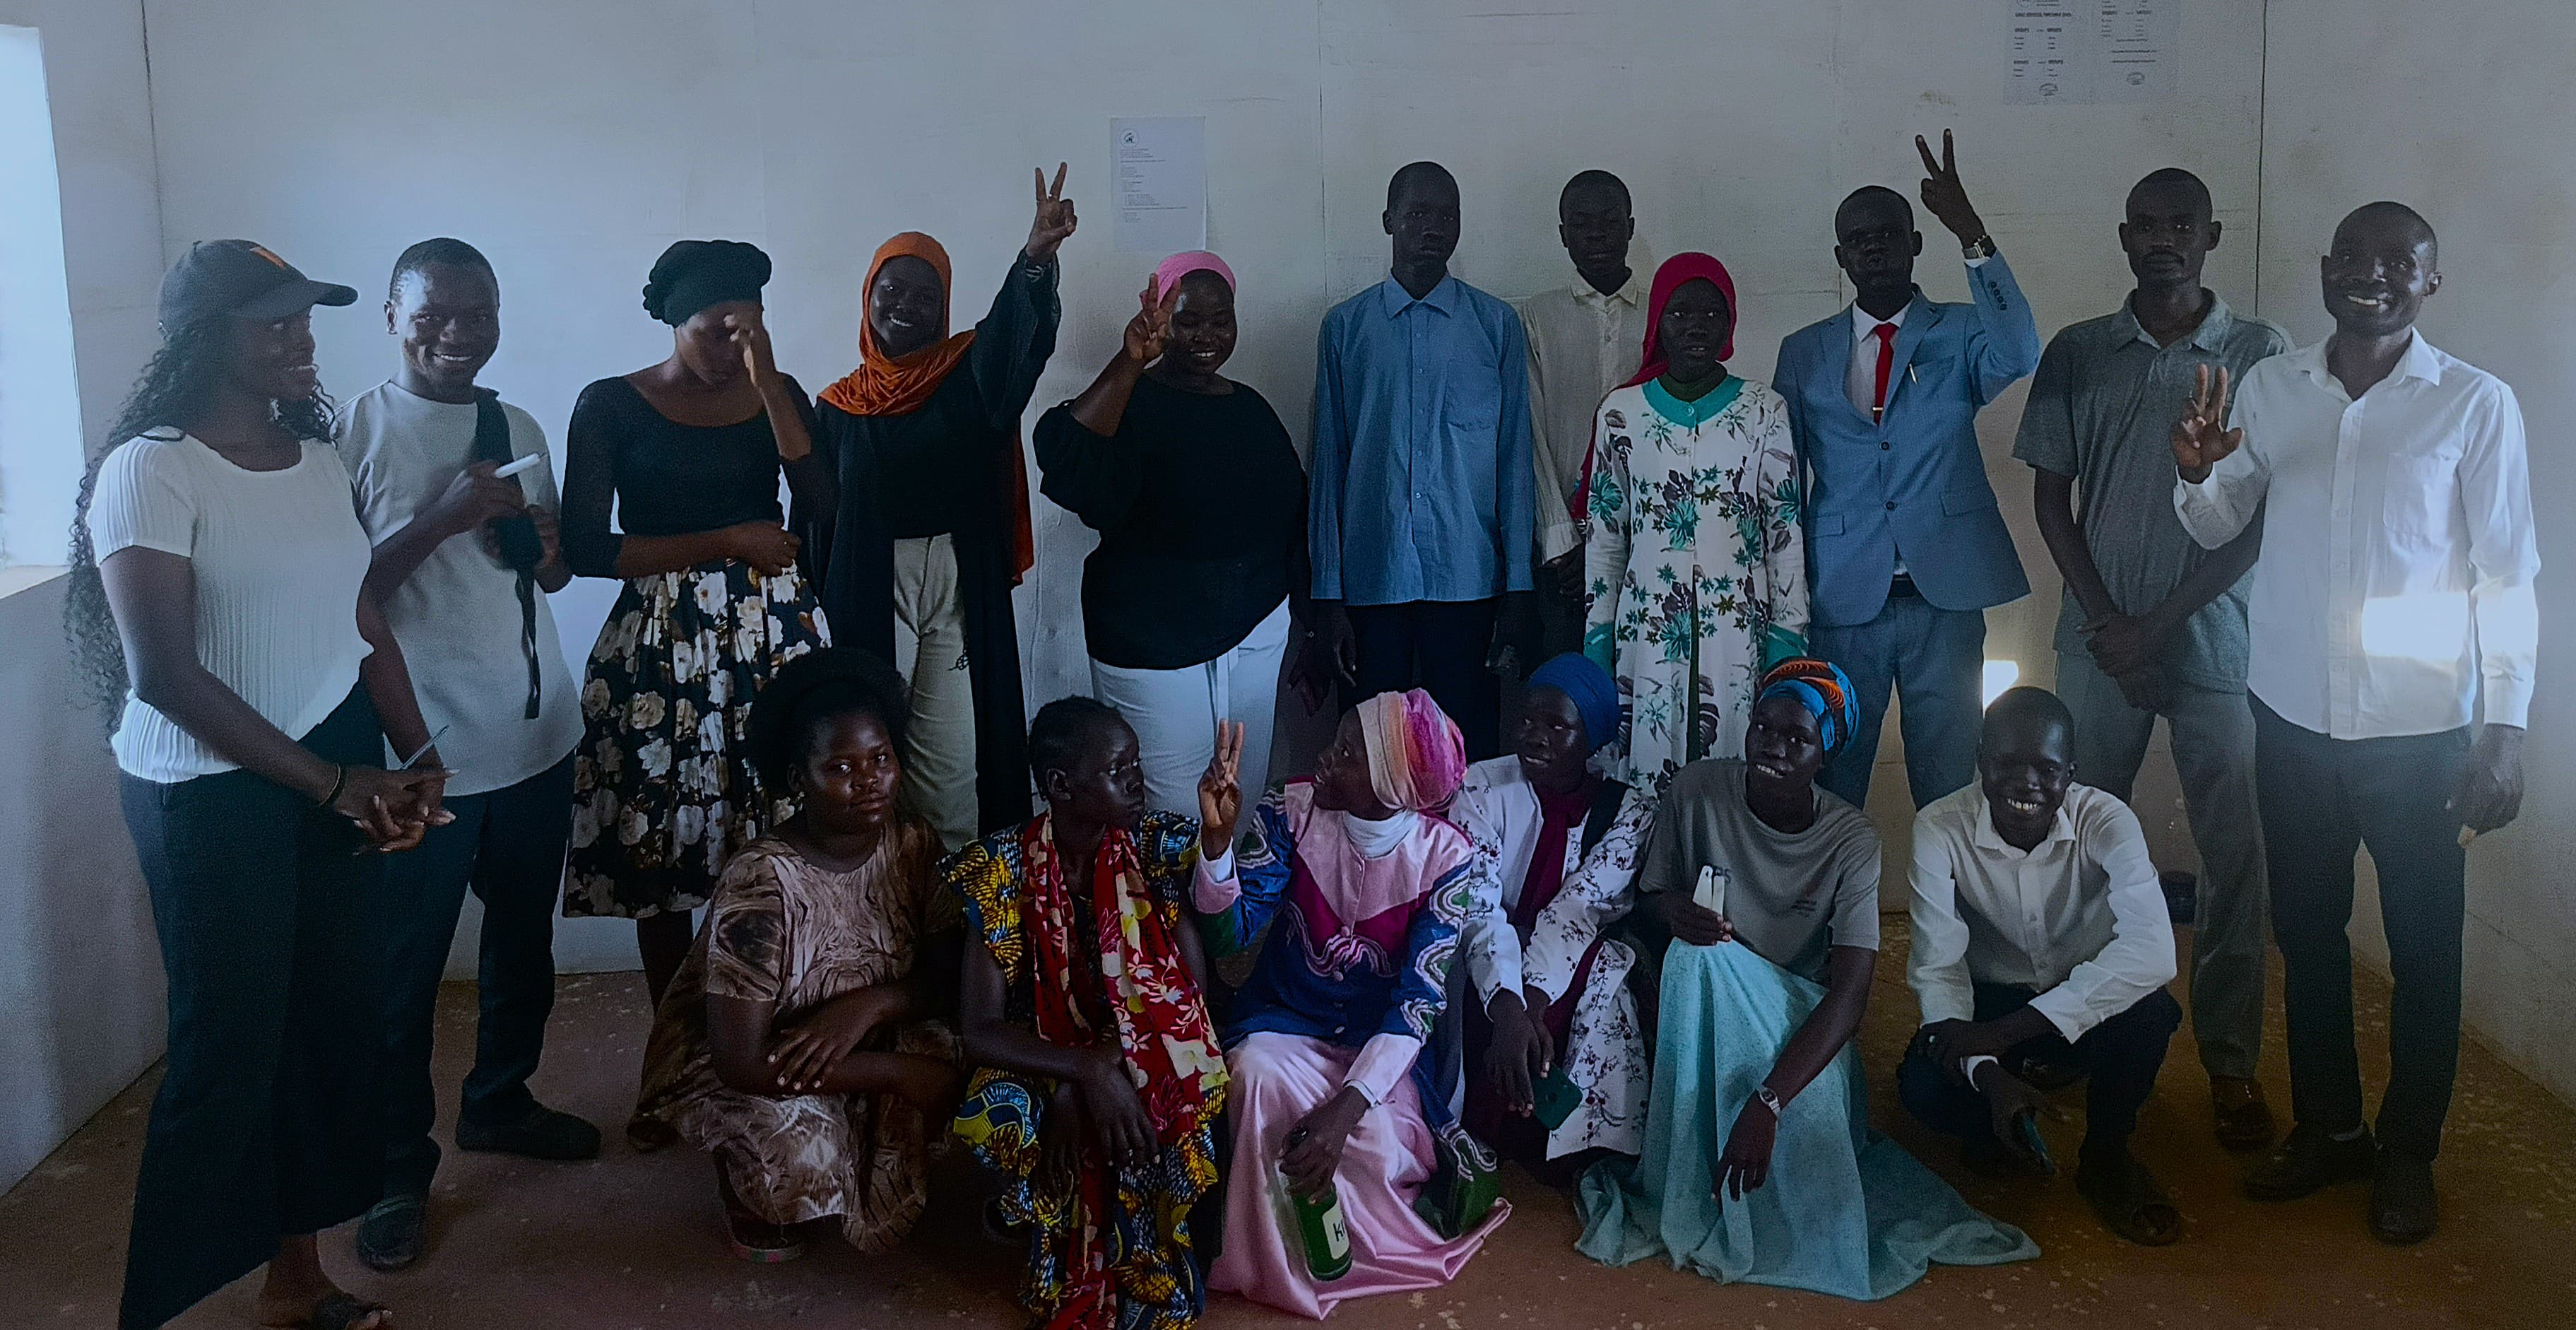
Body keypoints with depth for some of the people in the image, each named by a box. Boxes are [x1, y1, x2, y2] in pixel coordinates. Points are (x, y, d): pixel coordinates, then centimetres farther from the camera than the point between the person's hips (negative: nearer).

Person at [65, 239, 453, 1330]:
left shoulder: (316, 454, 8)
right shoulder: (150, 470, -13)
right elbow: (163, 674, -17)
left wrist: (415, 755, -2)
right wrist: (333, 785, -16)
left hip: (340, 770, 6)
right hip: (213, 794, -6)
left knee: (336, 1025, 9)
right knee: (231, 1045, 3)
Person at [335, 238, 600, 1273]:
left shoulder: (518, 429, 9)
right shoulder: (355, 430, -8)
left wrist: (542, 547, -4)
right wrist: (442, 519, -23)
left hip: (534, 732, 6)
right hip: (419, 749, -6)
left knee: (524, 942, 18)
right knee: (404, 967, 3)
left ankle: (499, 1101, 39)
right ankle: (398, 1171, 18)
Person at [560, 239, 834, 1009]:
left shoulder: (778, 393, 9)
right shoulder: (612, 405, 1)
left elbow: (823, 504, -8)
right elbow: (585, 548, -6)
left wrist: (765, 376, -13)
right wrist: (730, 542, -9)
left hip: (772, 634, 2)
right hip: (660, 644, -1)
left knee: (774, 838, -1)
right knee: (659, 850, 2)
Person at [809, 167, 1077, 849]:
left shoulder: (971, 376, 4)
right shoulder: (839, 407, 7)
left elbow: (1019, 335, -18)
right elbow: (815, 523, 7)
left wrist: (1037, 257, -39)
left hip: (961, 594, 0)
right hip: (869, 595, 1)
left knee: (955, 766, 1)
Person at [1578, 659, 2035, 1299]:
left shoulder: (1851, 840, -16)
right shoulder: (1696, 790, -14)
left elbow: (1850, 993, -24)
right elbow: (1646, 906, -2)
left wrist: (1767, 1102, -37)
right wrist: (1672, 914, -29)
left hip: (1799, 1019, -1)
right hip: (1701, 999, 1)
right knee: (1691, 955, -31)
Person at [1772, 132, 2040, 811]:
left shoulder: (1960, 334, 4)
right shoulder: (1803, 352, 9)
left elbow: (2018, 358, -19)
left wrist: (1972, 234, -25)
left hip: (1945, 596, -1)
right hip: (1843, 597, 1)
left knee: (1949, 789, 4)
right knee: (1831, 788, 6)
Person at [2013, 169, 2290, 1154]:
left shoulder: (2260, 353, 1)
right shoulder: (2078, 354, 5)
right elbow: (2050, 500, 5)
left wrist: (2160, 622, -10)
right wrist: (2108, 623, -6)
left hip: (2217, 639, -1)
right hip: (2102, 640, 1)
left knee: (2233, 857, 1)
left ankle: (2231, 1061, 11)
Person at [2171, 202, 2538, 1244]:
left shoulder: (2476, 405, -7)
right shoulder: (2269, 389, 2)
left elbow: (2508, 577, -5)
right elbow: (2218, 526, 11)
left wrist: (2506, 733, -7)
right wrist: (2195, 472, -12)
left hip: (2420, 729, -3)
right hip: (2294, 718, 3)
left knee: (2425, 952, 8)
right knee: (2307, 934, 14)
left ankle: (2408, 1155, 25)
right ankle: (2327, 1128, 31)